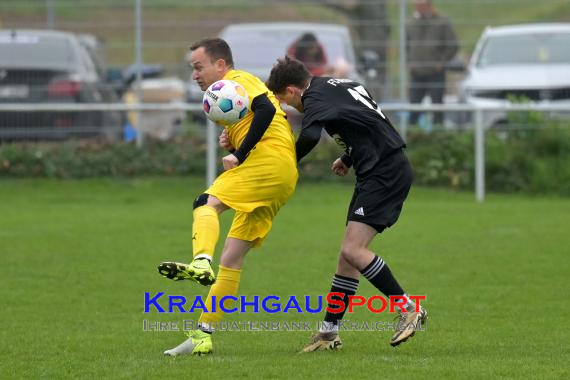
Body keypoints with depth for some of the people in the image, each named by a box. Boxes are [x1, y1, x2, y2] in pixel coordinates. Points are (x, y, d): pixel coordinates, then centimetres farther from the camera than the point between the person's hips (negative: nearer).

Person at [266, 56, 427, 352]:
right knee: (349, 254, 9)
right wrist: (348, 158, 27)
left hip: (386, 173, -10)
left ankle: (409, 309, -10)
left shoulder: (315, 96, -10)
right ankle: (329, 332, 12)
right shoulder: (337, 85, 19)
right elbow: (368, 126, 30)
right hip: (376, 174, 10)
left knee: (353, 251, -17)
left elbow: (309, 137, -29)